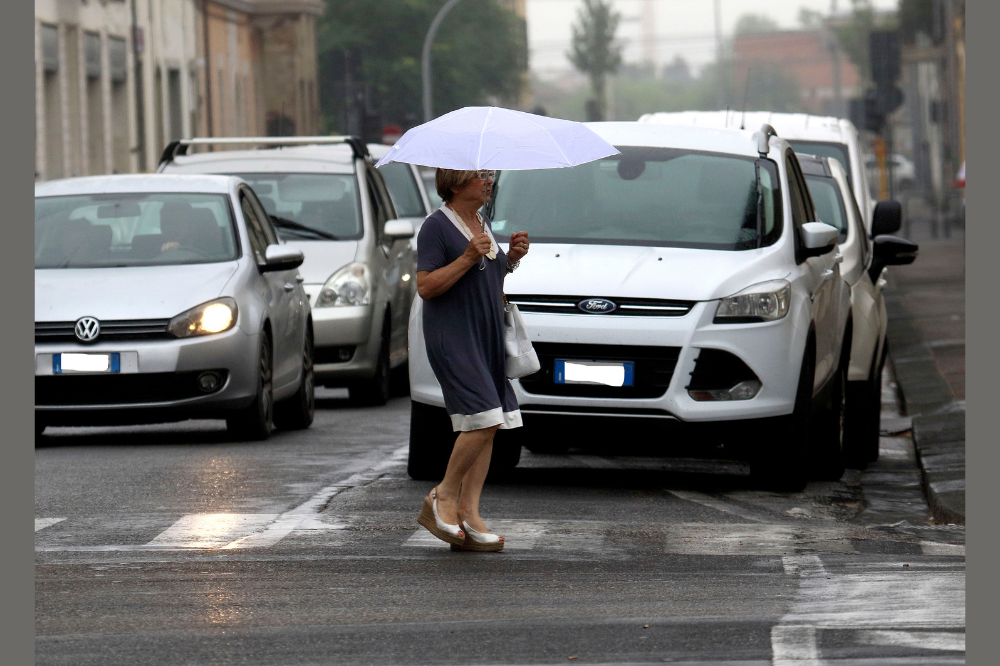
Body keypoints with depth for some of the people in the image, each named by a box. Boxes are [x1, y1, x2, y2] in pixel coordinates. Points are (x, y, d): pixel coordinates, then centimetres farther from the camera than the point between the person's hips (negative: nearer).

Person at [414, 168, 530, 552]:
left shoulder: (484, 224, 17)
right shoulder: (436, 226, -9)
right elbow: (425, 286, -15)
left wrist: (513, 257, 7)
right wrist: (467, 258, -21)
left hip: (487, 337, 9)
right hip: (452, 337, -9)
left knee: (488, 427, 2)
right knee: (484, 419, -17)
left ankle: (469, 514, 2)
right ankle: (443, 498, -2)